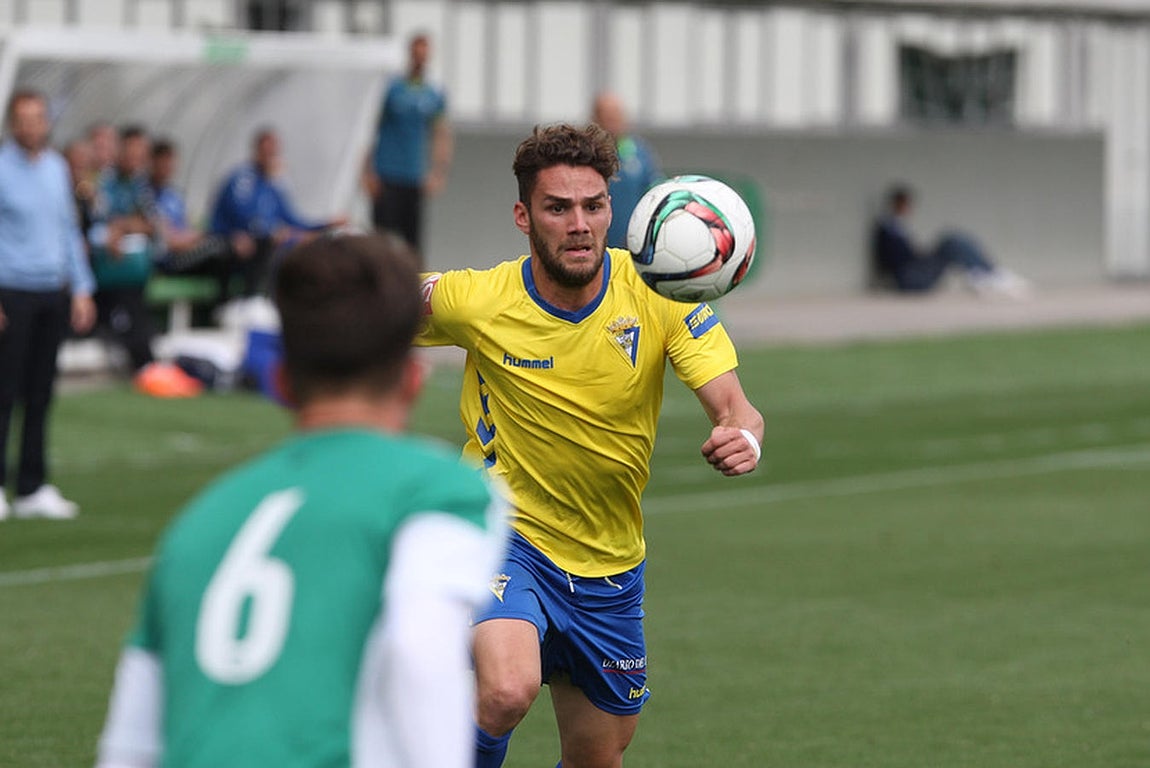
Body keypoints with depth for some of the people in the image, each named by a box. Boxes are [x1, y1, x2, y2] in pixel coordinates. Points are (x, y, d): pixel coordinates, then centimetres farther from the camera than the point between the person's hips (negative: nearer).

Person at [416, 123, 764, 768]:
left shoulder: (656, 295, -12)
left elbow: (734, 407, -18)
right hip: (507, 537, -3)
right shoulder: (477, 301, -15)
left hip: (610, 565, 3)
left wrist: (742, 438, -39)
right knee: (509, 691, -33)